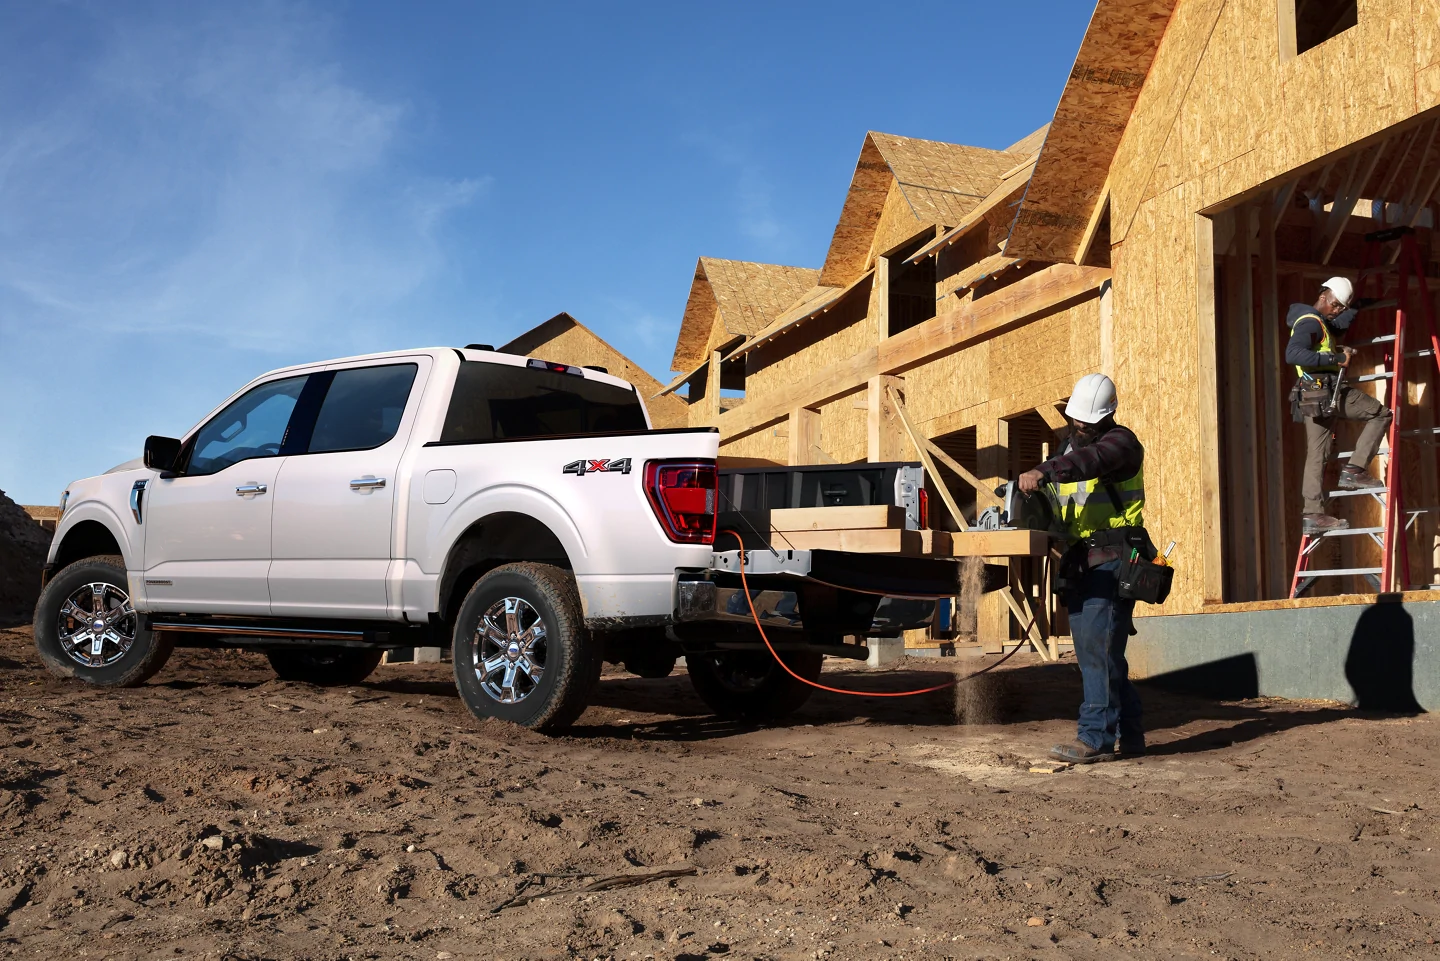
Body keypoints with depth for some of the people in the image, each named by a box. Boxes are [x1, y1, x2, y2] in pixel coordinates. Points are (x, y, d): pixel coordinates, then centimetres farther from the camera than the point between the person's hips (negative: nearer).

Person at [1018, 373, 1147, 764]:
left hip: (1113, 558, -8)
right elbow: (1054, 494, 19)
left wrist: (1043, 472, -43)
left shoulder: (1121, 441, -7)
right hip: (1081, 562, 9)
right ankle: (1128, 735, 17)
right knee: (1093, 650, 9)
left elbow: (1090, 459, -29)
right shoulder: (1070, 445, 20)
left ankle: (1095, 738, -12)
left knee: (1098, 646, -14)